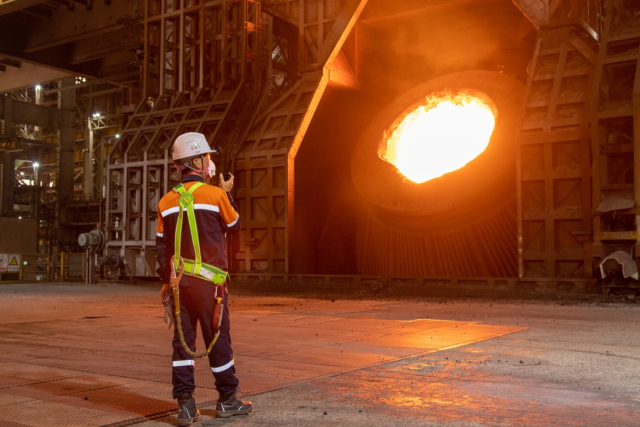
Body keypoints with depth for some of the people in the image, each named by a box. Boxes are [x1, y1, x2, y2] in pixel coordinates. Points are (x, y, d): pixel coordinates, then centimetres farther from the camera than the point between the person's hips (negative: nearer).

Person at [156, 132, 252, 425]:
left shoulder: (167, 201, 5)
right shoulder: (215, 194, -9)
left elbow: (162, 246, 8)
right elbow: (234, 226, 8)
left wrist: (166, 281, 16)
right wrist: (227, 195, 19)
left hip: (179, 281, 4)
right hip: (209, 281, -4)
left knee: (183, 341, 7)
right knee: (218, 340, 7)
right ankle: (227, 400, 20)